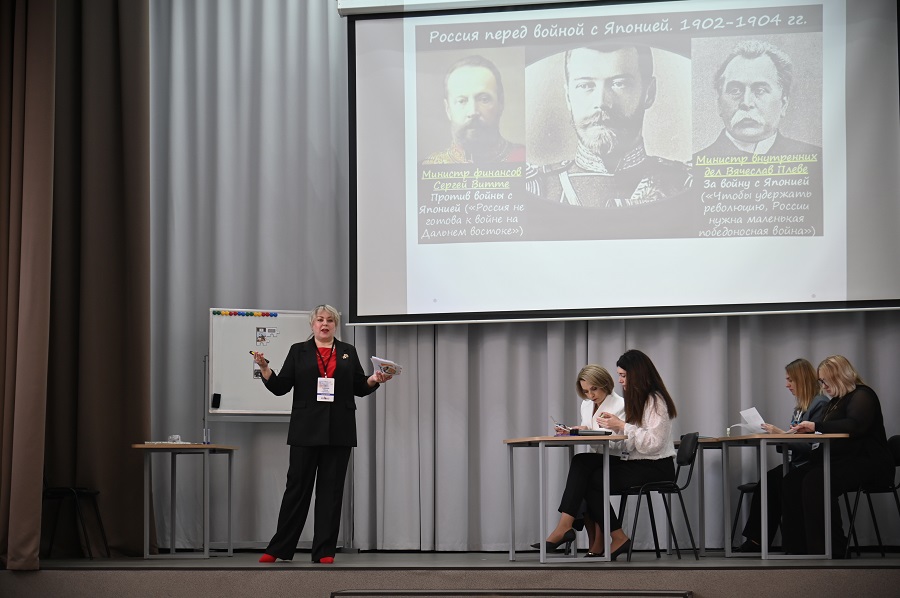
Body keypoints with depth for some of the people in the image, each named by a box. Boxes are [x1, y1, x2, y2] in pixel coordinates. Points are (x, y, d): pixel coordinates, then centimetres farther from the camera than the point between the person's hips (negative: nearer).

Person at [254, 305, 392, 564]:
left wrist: (375, 379, -7)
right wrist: (264, 368, -14)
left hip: (339, 432, 2)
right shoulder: (298, 351, 6)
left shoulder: (348, 352, 11)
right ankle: (278, 548, 7)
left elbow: (360, 387, 11)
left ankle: (325, 551, 7)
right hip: (306, 430, -2)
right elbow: (281, 387, 2)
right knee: (297, 487, -1)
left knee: (331, 489, 3)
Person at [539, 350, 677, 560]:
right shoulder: (635, 400, 19)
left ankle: (617, 538, -6)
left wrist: (622, 426, -19)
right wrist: (612, 427, -3)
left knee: (594, 480, -18)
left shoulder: (656, 401, -10)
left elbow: (654, 444, -21)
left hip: (656, 468, -9)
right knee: (582, 462, -12)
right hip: (634, 463, 9)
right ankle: (565, 525, -25)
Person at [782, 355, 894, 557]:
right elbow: (828, 431, 27)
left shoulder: (861, 396, -7)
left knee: (814, 482, -32)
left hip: (867, 463, -9)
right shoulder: (836, 401, 22)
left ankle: (830, 550, -27)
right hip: (840, 460, 9)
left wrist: (816, 426, -24)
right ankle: (797, 547, -17)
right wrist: (806, 430, 6)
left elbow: (855, 425, -25)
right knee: (791, 482, -14)